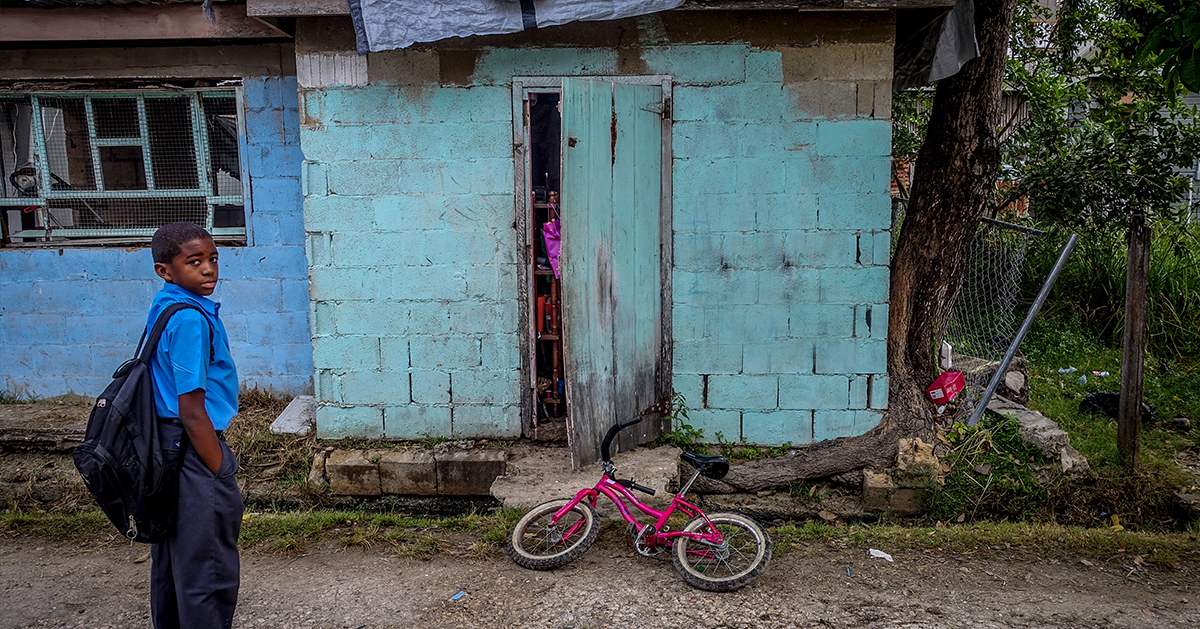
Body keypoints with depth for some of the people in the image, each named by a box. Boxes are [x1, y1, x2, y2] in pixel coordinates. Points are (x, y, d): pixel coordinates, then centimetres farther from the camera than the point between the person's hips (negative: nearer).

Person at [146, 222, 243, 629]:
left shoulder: (163, 307, 8)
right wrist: (221, 473, -15)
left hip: (166, 451, 10)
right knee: (210, 572, 2)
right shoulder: (191, 319, -21)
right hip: (194, 453, -10)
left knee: (171, 562, 22)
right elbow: (191, 412, -22)